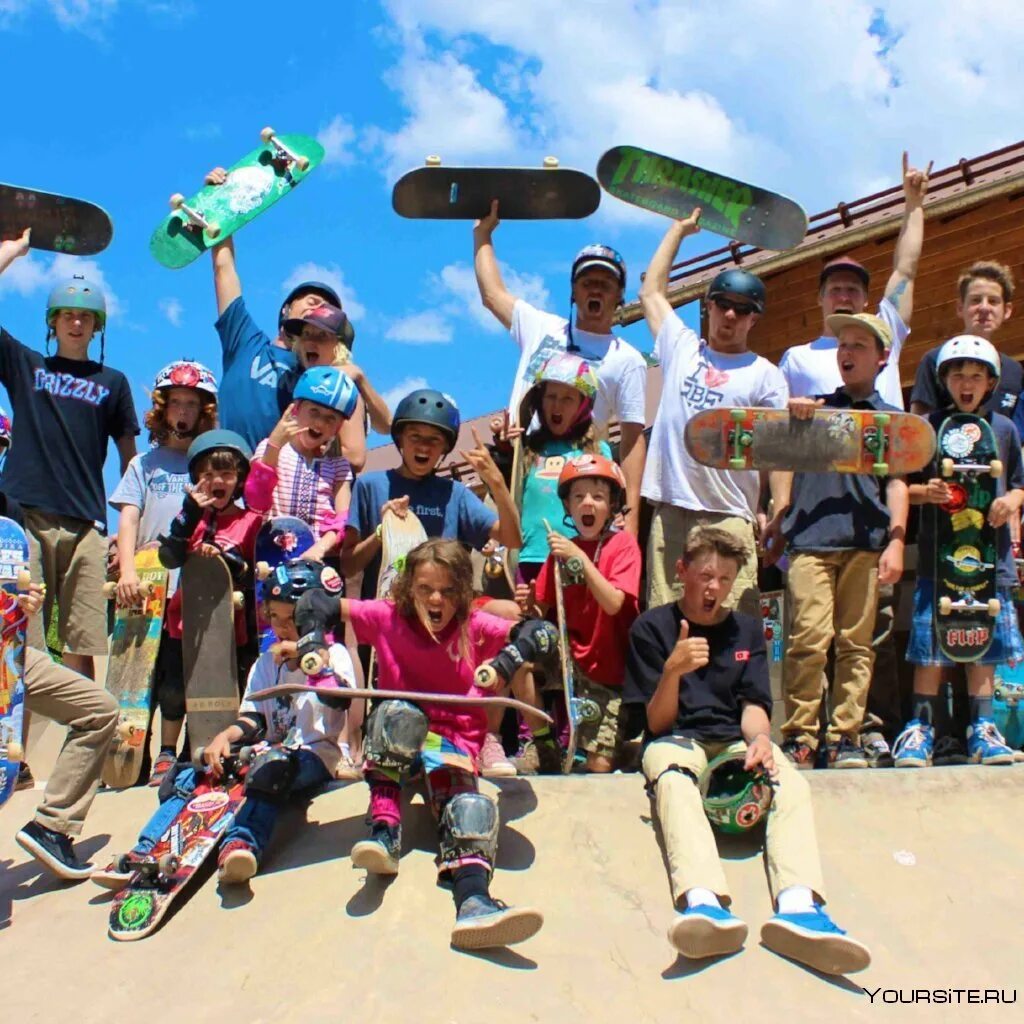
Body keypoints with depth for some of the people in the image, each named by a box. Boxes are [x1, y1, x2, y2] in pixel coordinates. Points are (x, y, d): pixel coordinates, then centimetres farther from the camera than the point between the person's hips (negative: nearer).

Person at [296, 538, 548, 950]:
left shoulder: (475, 627, -4)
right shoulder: (388, 617, -1)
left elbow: (539, 632, -18)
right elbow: (315, 603, -2)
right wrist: (311, 646, -22)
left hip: (455, 742, 0)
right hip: (396, 741, 1)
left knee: (469, 805, -31)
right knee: (395, 714, -35)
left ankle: (473, 903, -55)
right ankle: (384, 831, -39)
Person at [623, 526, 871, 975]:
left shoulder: (748, 630, 19)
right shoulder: (652, 627, 7)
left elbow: (754, 705, 7)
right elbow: (657, 723, 1)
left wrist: (758, 738, -18)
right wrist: (673, 670, -20)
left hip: (734, 739, 3)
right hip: (675, 739, -3)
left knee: (792, 783, -31)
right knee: (672, 778, -40)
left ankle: (798, 904, -55)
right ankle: (702, 902, -64)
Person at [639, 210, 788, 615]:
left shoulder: (765, 374, 8)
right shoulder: (682, 348, 18)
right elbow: (651, 292, 28)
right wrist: (679, 228, 33)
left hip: (729, 517, -3)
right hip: (670, 511, 3)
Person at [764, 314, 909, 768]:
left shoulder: (890, 418, 15)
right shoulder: (813, 407, 18)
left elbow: (896, 483, 8)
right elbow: (788, 466, 22)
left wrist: (896, 541, -3)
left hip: (865, 543, 0)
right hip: (810, 538, 0)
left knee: (856, 643, -1)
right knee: (809, 638, -11)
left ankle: (846, 738, 4)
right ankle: (799, 736, -6)